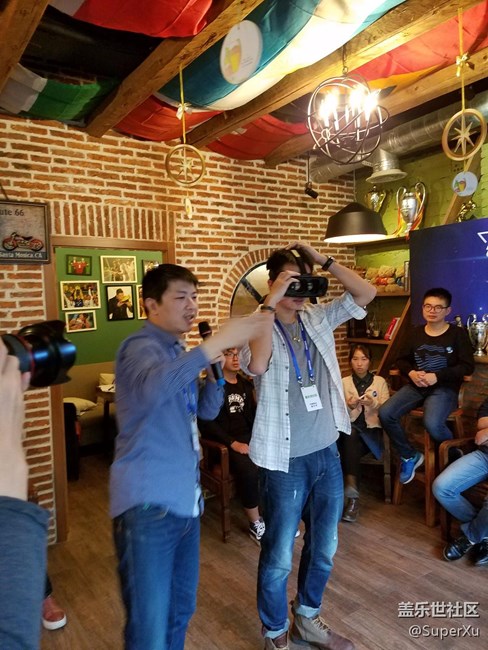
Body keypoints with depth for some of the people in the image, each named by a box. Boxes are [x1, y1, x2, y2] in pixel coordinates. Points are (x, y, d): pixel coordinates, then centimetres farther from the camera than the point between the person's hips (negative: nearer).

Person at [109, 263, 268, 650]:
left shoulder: (179, 352, 14)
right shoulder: (141, 347, -13)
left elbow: (207, 411, 16)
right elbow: (153, 388, -37)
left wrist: (216, 366, -1)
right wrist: (217, 343, -42)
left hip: (185, 500, 9)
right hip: (148, 505, -8)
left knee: (181, 611, 22)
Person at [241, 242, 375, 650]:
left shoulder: (318, 319, 4)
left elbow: (367, 293, 2)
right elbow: (257, 366, -33)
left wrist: (324, 261, -7)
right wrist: (271, 302, -28)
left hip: (327, 454, 6)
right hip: (285, 461, -5)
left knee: (324, 549, 22)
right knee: (279, 558, 11)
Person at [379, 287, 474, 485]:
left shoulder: (457, 333, -1)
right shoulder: (415, 332, 11)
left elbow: (467, 366, -6)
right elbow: (401, 360, 15)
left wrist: (437, 376, -17)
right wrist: (411, 373, -8)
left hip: (444, 388, -4)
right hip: (416, 386, 5)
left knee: (432, 423, -34)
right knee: (385, 413, -19)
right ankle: (409, 456, 5)